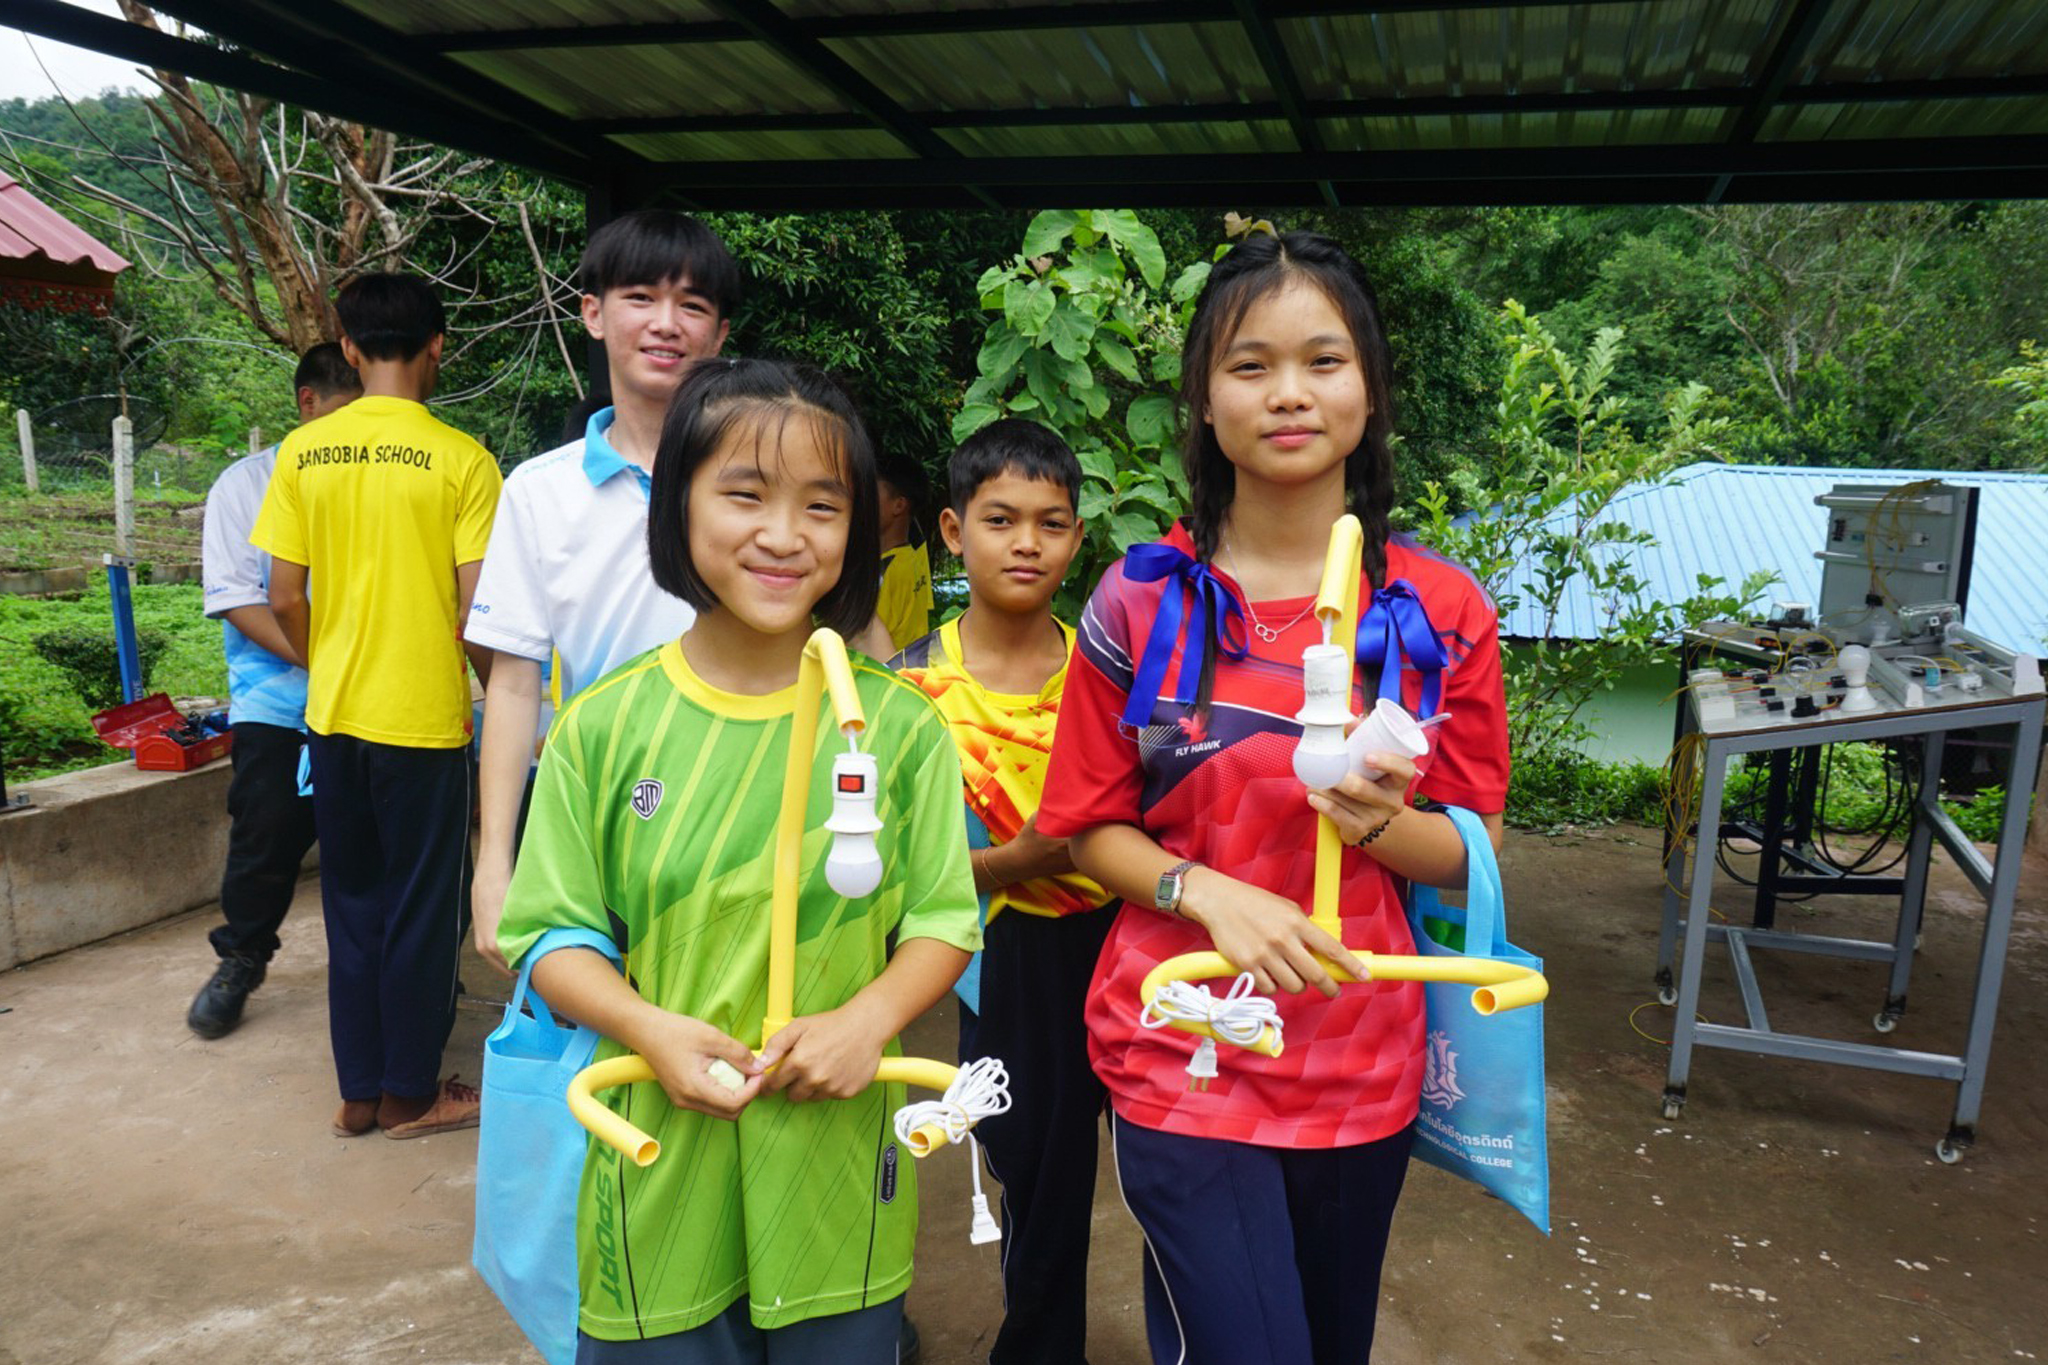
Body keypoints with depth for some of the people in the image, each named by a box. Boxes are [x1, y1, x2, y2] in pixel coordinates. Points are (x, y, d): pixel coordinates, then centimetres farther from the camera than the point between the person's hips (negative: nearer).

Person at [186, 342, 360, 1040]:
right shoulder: (248, 483, 0)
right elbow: (237, 598, -6)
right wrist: (319, 657, -18)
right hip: (278, 705, -2)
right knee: (266, 837, 2)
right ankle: (240, 959, 24)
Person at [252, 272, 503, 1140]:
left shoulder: (303, 452, 1)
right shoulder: (461, 460, -11)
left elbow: (285, 598, 2)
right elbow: (477, 611, -13)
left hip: (334, 714, 4)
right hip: (425, 717, -4)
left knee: (352, 905, 16)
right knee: (422, 907, 9)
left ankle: (358, 1093, 25)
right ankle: (410, 1094, 20)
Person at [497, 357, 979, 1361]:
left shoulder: (899, 725, -4)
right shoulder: (603, 727, -4)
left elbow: (944, 921, 1)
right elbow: (554, 934, 0)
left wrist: (869, 1017, -16)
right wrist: (652, 1028, -16)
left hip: (838, 1171, 1)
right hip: (661, 1172, 0)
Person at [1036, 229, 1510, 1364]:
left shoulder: (1441, 611, -3)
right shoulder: (1141, 600, -7)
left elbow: (1469, 855, 2)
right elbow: (1091, 828, -2)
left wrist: (1380, 822, -19)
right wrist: (1208, 894, -19)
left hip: (1364, 1072, 3)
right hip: (1183, 1060, -2)